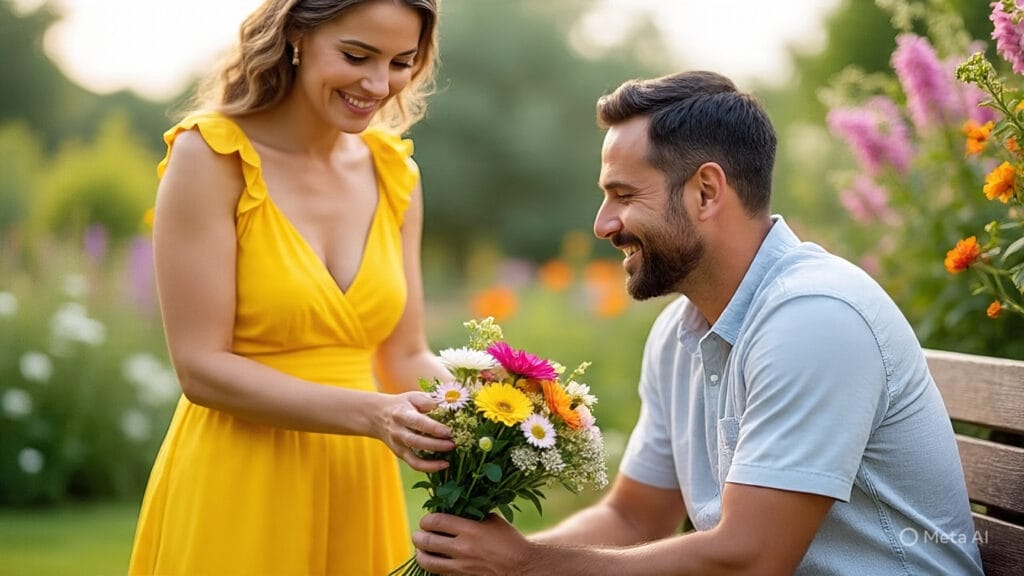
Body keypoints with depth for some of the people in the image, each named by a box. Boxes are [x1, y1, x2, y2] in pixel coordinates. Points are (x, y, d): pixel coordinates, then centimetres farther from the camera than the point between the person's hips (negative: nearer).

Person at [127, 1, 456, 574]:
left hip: (359, 488, 5)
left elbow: (406, 359, 8)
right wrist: (371, 414, -25)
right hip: (240, 495, -5)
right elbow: (202, 368, -15)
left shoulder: (396, 172, 5)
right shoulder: (211, 154, -11)